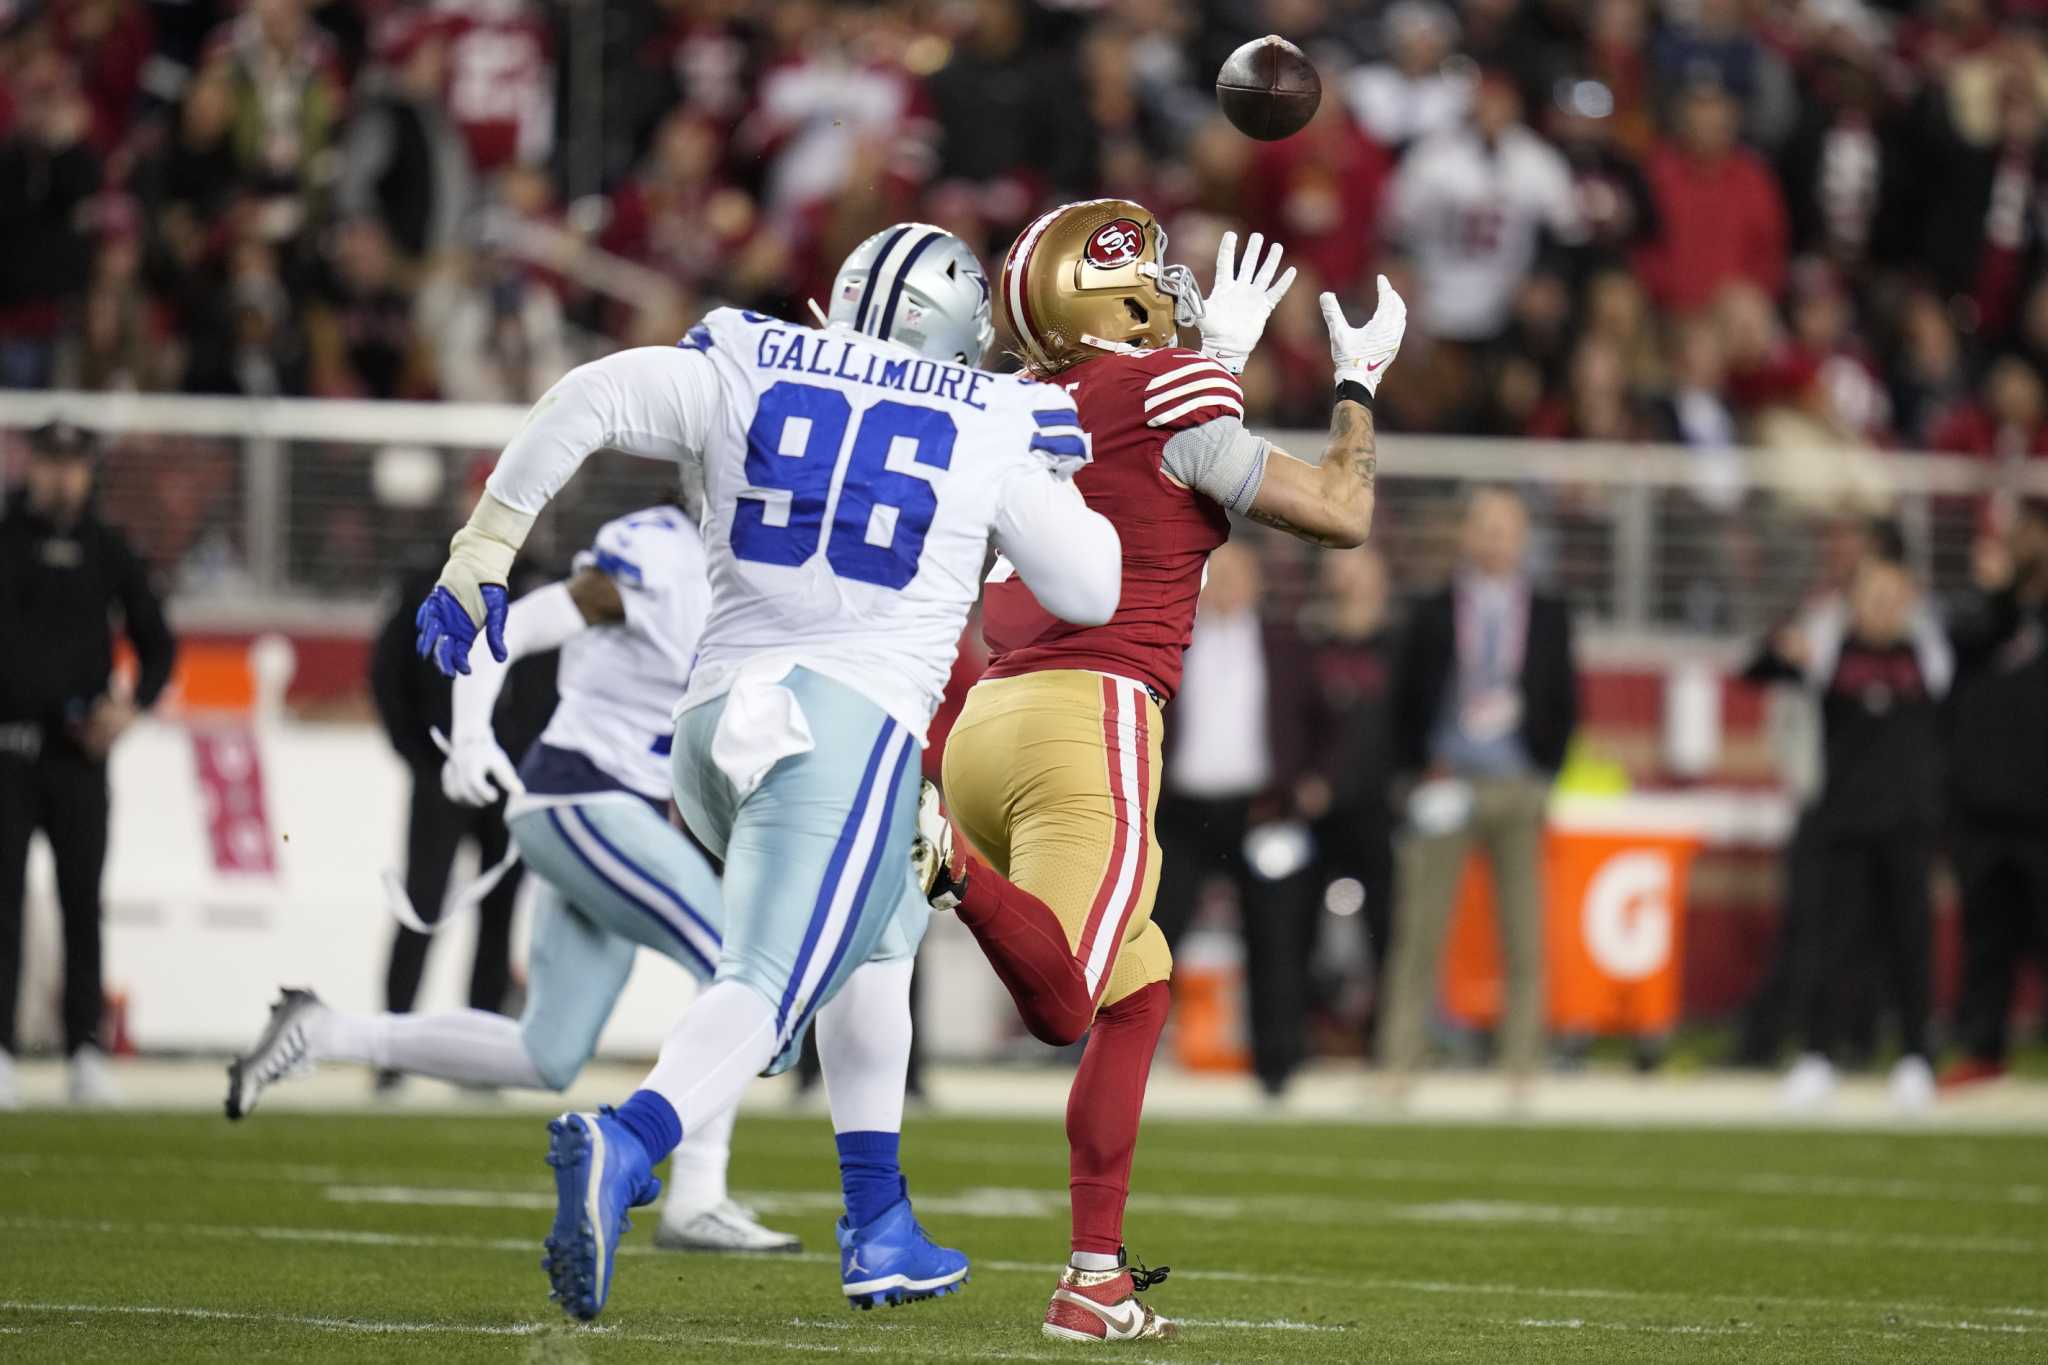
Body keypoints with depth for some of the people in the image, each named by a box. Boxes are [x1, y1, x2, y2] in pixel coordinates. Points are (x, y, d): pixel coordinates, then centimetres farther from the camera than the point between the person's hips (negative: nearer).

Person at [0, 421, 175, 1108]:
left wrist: (133, 702, -4)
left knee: (83, 903, 1)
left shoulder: (107, 549, 10)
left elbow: (156, 641, 12)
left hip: (80, 749, 1)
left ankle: (86, 1048, 4)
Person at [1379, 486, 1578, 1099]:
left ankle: (1521, 1068, 3)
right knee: (1419, 932, -4)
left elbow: (1564, 704, 10)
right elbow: (1407, 701, 8)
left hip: (1520, 788, 1)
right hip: (1445, 785, -1)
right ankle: (1398, 1064, -3)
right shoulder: (1433, 613, 9)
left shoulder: (1549, 617, 10)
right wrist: (1420, 770, -3)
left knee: (1525, 939, -1)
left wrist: (1545, 771, -1)